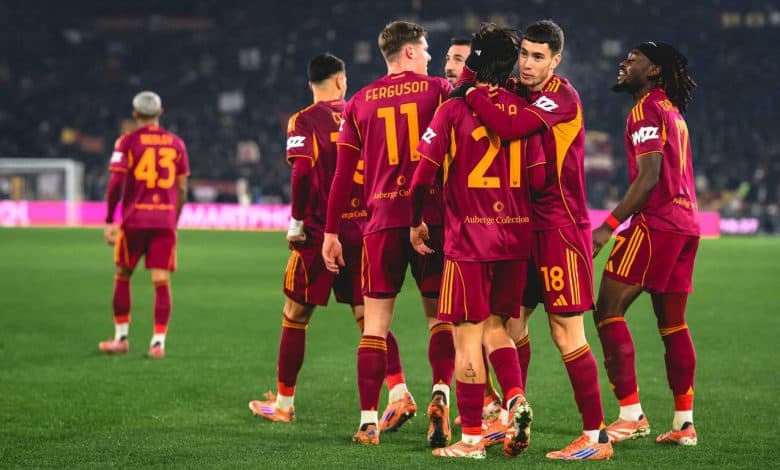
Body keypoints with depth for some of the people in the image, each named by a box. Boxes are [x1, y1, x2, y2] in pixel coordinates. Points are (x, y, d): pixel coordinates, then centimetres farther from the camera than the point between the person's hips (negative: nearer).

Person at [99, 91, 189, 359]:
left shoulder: (127, 142, -1)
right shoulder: (175, 143, 8)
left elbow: (116, 183, -7)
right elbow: (182, 188, 9)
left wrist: (109, 221, -2)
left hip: (134, 219, -2)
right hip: (165, 220, 2)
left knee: (122, 276, 13)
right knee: (161, 281, 0)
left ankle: (121, 337, 18)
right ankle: (158, 342, -5)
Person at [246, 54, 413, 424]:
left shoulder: (304, 121, -6)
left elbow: (303, 171, -19)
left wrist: (296, 222, -11)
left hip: (319, 231, -4)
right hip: (363, 230, 4)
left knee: (295, 317, 10)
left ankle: (283, 403, 18)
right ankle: (399, 392, -12)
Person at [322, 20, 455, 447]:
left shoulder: (359, 103, 10)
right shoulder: (439, 90, 4)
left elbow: (343, 173, 9)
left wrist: (330, 231, 13)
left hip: (382, 220, 1)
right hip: (432, 217, -1)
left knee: (375, 323, 5)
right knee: (440, 315, 9)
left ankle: (369, 421, 3)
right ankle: (441, 393, -14)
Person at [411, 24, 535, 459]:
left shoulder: (454, 109, -7)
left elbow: (423, 175, -9)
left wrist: (416, 223, 5)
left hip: (469, 239, -4)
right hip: (517, 235, 4)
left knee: (468, 336, 2)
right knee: (495, 327, 19)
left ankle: (472, 438, 4)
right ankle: (517, 399, -4)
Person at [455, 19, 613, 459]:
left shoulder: (562, 97, -14)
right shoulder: (515, 91, 11)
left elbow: (510, 127, -28)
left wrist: (470, 91, -17)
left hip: (560, 228, -8)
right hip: (525, 225, 8)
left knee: (566, 332, -9)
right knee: (512, 321, 13)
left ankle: (597, 437, -5)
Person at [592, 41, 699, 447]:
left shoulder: (647, 109, -8)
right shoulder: (673, 113, 21)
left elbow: (649, 177, -17)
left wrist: (609, 226, -18)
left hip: (656, 223, -9)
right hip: (686, 223, 9)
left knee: (609, 311, -7)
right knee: (673, 324, 12)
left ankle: (631, 414, -13)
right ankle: (684, 423, 10)